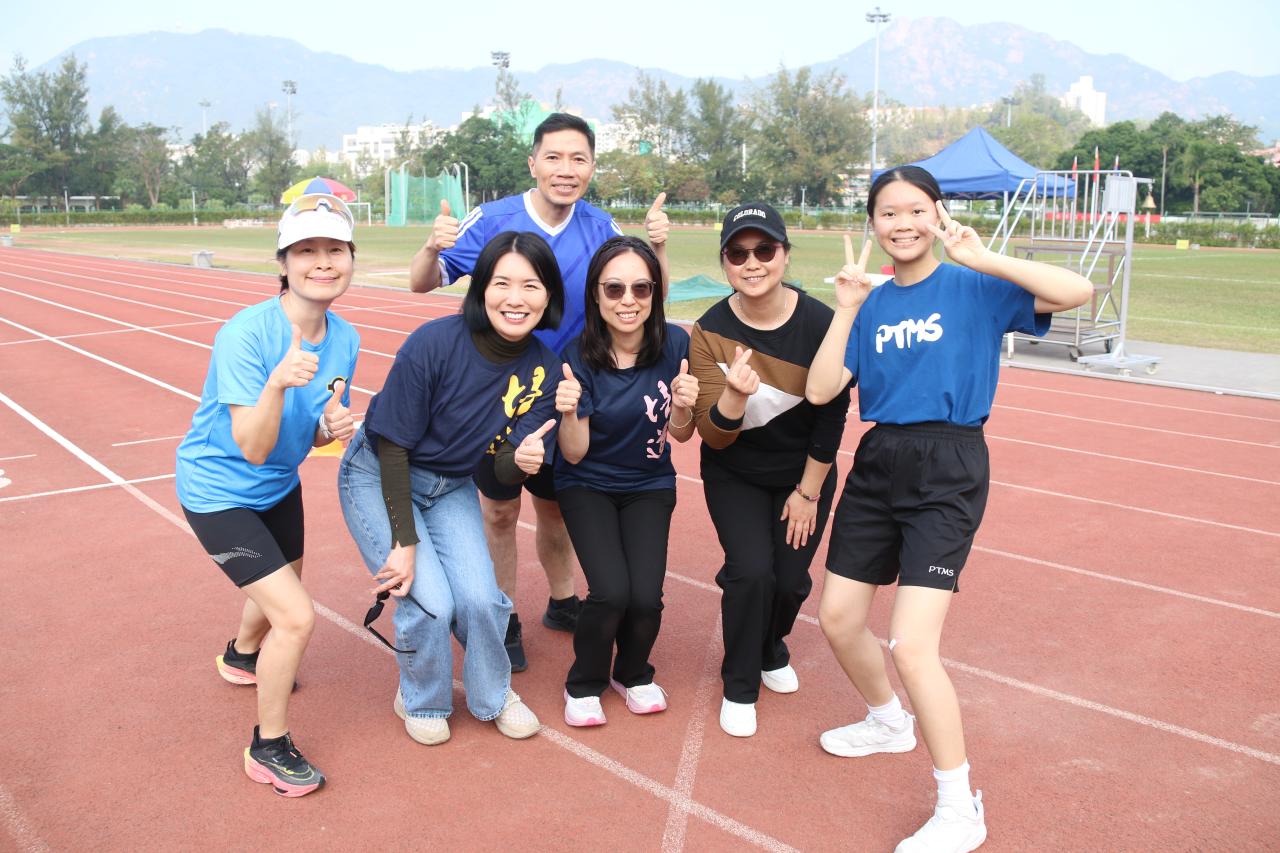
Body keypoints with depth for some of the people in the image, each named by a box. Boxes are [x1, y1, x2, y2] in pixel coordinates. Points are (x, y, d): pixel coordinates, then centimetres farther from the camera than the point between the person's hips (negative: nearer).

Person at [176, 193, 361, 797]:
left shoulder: (344, 338, -12)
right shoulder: (245, 334, -31)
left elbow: (315, 436, -1)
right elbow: (253, 449, -34)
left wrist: (333, 426, -23)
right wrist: (277, 383, -49)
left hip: (279, 484, 7)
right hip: (218, 490, -7)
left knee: (281, 587, 28)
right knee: (296, 616, -14)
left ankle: (243, 657, 64)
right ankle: (269, 748, 11)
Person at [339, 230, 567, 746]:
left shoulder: (543, 370, -14)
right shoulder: (434, 343, -28)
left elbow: (502, 471, -12)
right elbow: (393, 447, -20)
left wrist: (520, 461, -36)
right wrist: (403, 542, -19)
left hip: (452, 486, 4)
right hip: (378, 477, -4)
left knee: (480, 598, -10)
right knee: (431, 601, -15)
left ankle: (493, 696, 22)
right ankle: (420, 700, 17)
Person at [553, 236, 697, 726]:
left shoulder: (674, 344, -17)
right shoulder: (579, 356, -21)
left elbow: (680, 435, -5)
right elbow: (575, 454, -16)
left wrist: (683, 408, -27)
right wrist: (569, 412, -36)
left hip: (649, 486, 2)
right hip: (588, 486, -1)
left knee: (646, 596, -16)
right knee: (611, 591, -21)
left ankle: (633, 674, 19)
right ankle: (584, 685, 10)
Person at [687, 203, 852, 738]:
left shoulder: (822, 324, -21)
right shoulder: (710, 332, -20)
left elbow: (832, 416, -9)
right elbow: (715, 436, -22)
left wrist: (808, 492, -4)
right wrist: (735, 394, -42)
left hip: (805, 473, 1)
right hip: (735, 477, -1)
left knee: (791, 579, 1)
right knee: (751, 570, -16)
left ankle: (771, 649, 38)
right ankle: (740, 686, 11)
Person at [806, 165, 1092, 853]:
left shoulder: (975, 287, -3)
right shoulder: (872, 303, 9)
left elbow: (1077, 292, -19)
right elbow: (820, 390, -2)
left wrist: (983, 259, -19)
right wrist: (846, 308, -9)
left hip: (947, 472, -6)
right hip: (877, 463, 6)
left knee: (910, 645, -14)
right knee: (837, 619, 13)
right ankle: (890, 723, 43)